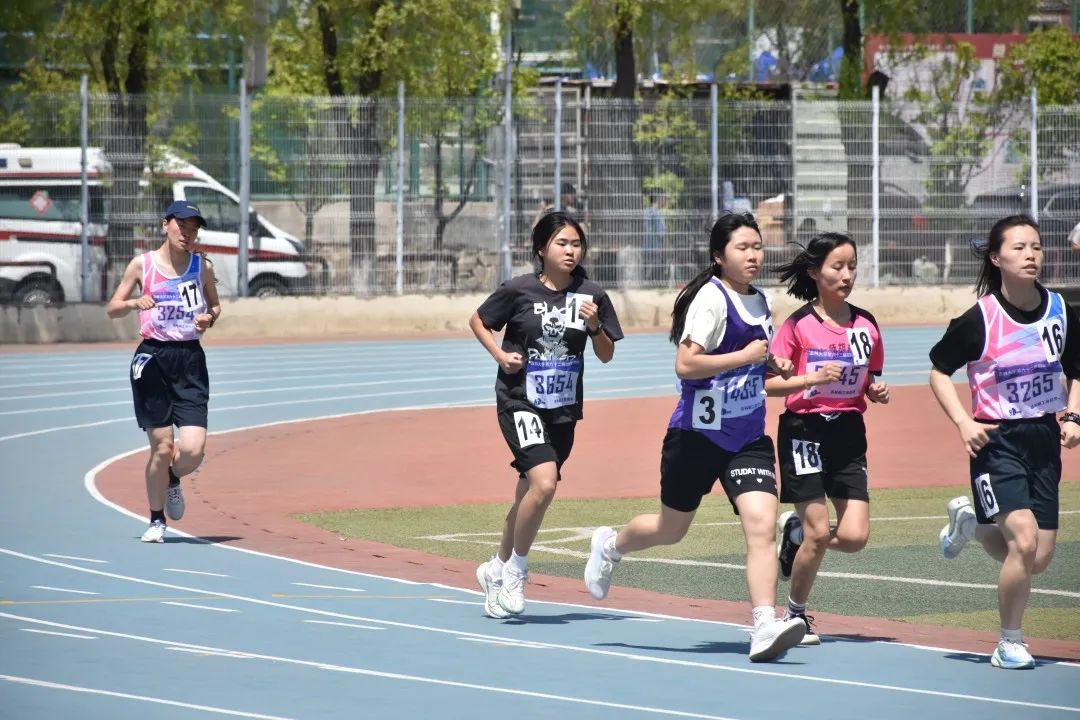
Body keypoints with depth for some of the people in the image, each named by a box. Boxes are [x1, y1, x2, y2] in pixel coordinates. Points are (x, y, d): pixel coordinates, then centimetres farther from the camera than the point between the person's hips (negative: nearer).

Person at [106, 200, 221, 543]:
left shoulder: (203, 266, 7)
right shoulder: (142, 264, 1)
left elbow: (215, 305, 21)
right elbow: (112, 308, 5)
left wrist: (209, 318, -2)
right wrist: (134, 303, -16)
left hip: (191, 360, 2)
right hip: (153, 359, -2)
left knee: (193, 449, -11)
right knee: (162, 446, -3)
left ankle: (173, 480, 25)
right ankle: (156, 520, 17)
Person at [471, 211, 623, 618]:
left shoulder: (591, 296, 1)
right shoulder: (519, 290, -7)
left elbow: (606, 355, 7)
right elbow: (478, 321, 8)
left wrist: (595, 325, -12)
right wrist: (501, 356, -6)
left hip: (563, 408, 4)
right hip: (519, 402, -4)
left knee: (530, 495, 15)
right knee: (544, 484, -22)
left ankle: (497, 569, 37)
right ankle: (515, 572, -4)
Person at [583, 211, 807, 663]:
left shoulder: (759, 301, 10)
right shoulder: (711, 298, -16)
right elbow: (685, 364, -26)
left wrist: (771, 367, 9)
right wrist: (745, 356, -25)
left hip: (748, 437, 6)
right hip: (698, 434, -6)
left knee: (761, 524, -15)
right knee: (671, 529, 13)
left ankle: (765, 627, -22)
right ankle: (610, 546, 45)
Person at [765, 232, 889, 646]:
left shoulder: (865, 326, 6)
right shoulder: (799, 325, -7)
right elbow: (768, 383, -8)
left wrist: (877, 391, -2)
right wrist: (813, 379, -22)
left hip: (848, 433, 4)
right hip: (804, 431, -4)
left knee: (854, 536, -7)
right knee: (819, 533, -8)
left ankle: (795, 533, 24)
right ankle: (796, 612, 14)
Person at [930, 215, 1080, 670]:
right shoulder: (980, 319, -12)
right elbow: (939, 372, -1)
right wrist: (963, 422, -13)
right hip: (997, 440, -5)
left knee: (1039, 559, 4)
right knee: (1024, 541, -21)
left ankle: (971, 521, 35)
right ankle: (1009, 644, -1)